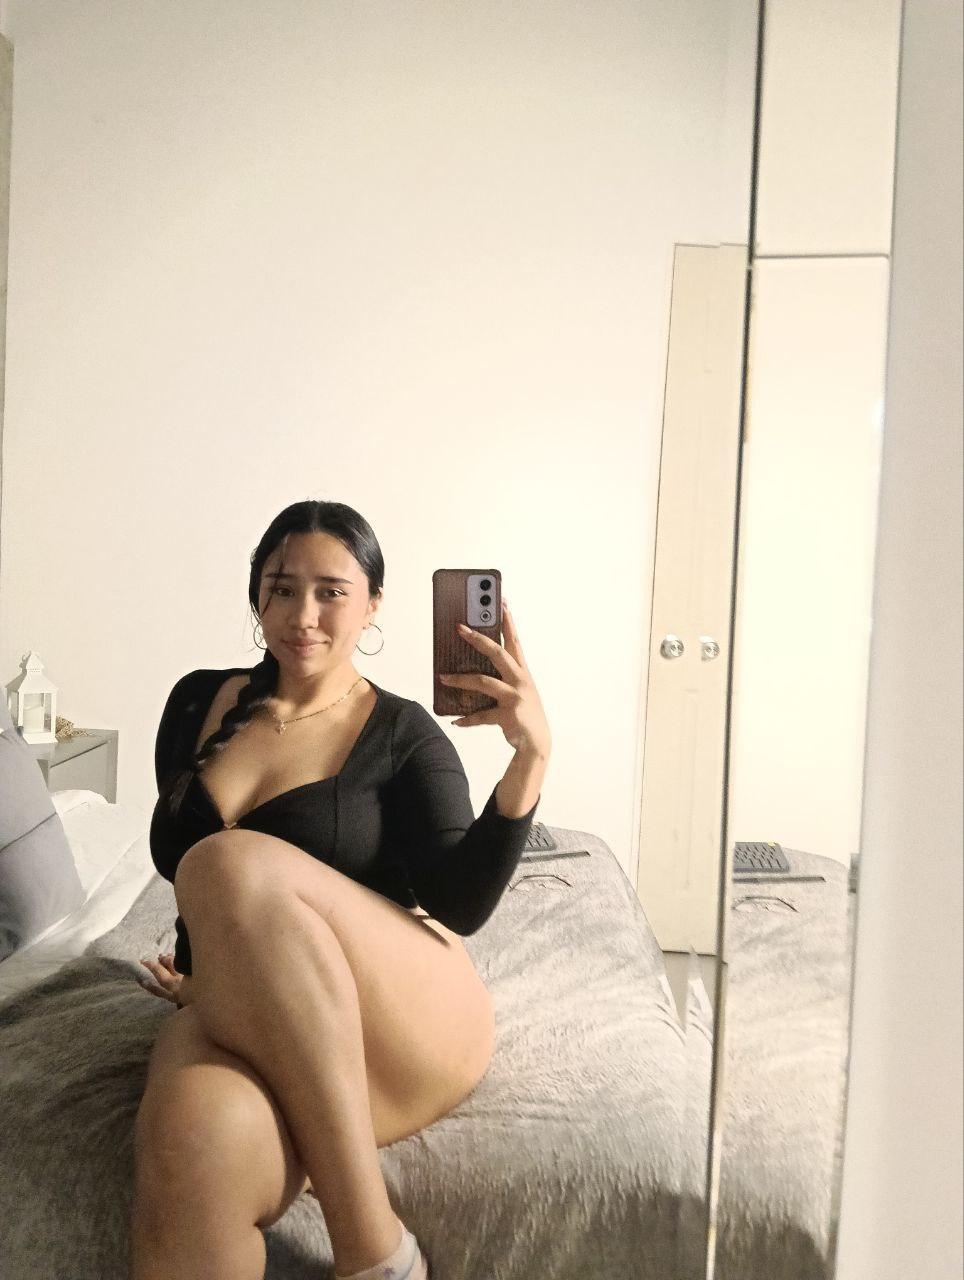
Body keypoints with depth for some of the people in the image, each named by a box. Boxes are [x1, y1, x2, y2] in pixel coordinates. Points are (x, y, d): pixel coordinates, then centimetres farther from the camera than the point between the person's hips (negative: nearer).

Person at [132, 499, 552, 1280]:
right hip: (245, 1023, 1)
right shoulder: (198, 703, 12)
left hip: (410, 1032, -1)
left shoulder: (403, 734, 1)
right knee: (196, 1136, -37)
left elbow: (461, 907, -11)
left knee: (234, 863, -32)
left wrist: (532, 754, -22)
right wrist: (197, 968, 12)